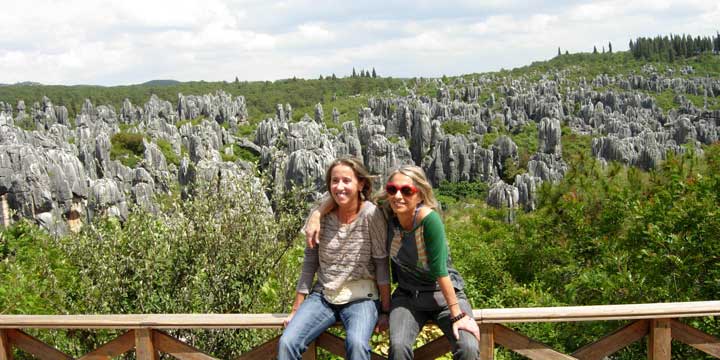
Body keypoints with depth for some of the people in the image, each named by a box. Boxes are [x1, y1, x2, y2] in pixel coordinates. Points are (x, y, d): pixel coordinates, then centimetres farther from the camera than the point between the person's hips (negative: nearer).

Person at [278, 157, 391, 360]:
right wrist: (296, 310, 6)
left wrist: (385, 311, -5)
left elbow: (381, 263, -6)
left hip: (360, 298, -3)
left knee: (356, 343, -32)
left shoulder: (371, 214, -10)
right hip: (323, 296, 3)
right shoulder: (321, 215, 0)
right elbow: (309, 263, 4)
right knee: (286, 343, -19)